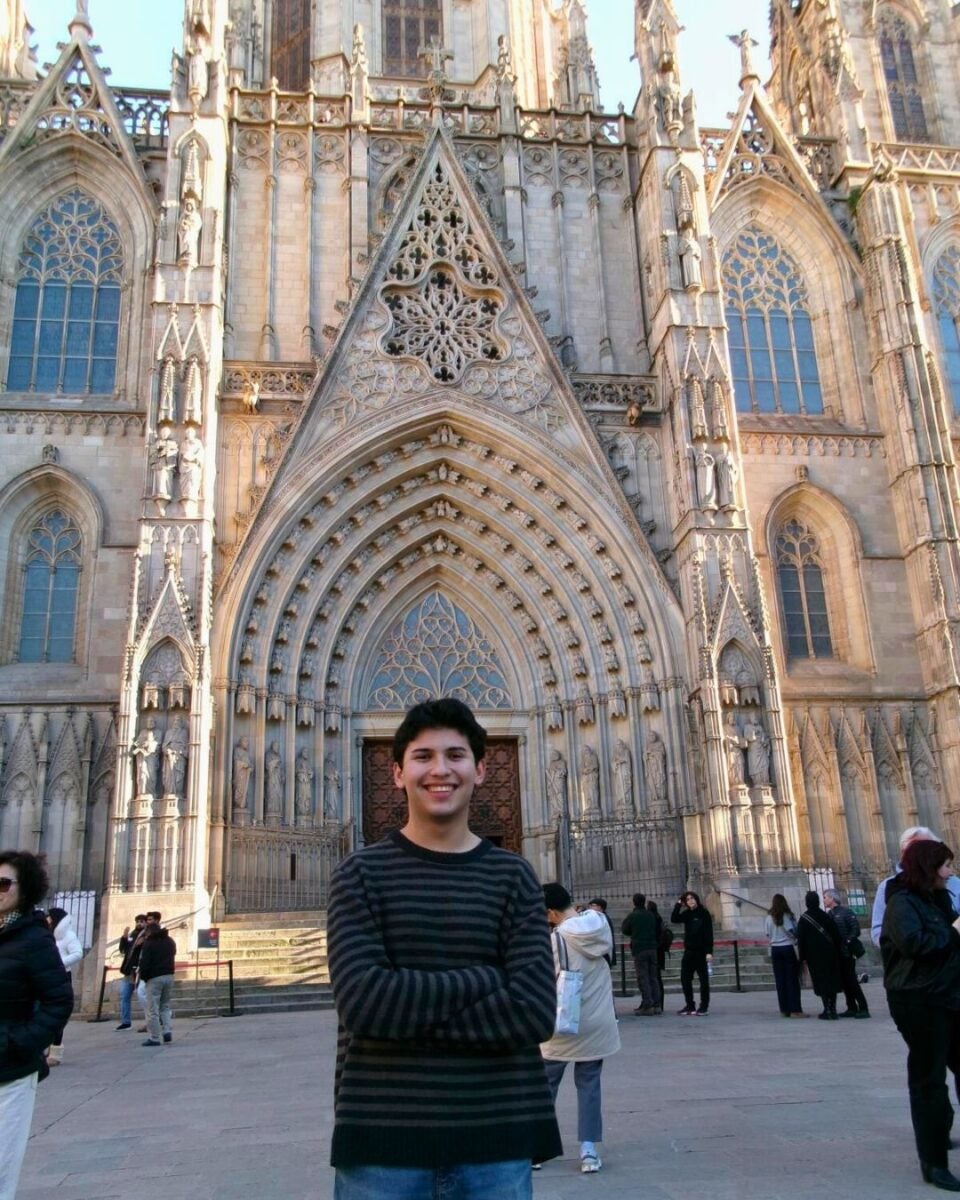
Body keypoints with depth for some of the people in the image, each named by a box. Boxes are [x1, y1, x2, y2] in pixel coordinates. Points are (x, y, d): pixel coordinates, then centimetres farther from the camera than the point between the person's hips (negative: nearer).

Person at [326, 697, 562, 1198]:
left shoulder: (512, 876, 2)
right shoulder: (361, 873, -1)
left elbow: (533, 1012, -10)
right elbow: (362, 998, -15)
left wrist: (406, 1008, -13)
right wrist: (486, 979, -12)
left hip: (495, 1134, 1)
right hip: (381, 1136, -1)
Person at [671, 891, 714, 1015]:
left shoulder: (704, 913, -6)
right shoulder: (687, 914, 8)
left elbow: (709, 934, -10)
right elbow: (674, 920, -6)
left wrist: (709, 951, -17)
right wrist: (678, 905, -8)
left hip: (701, 951, -5)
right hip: (689, 950, 6)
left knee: (703, 979, 2)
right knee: (685, 979, 5)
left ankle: (704, 1007, 8)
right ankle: (689, 1006, 15)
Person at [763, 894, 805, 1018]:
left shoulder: (768, 918, 2)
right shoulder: (787, 916, -8)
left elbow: (767, 935, 3)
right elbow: (793, 932, -11)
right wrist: (796, 940, 6)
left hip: (775, 949, 4)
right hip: (788, 948, -3)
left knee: (780, 980, 7)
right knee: (792, 979, 0)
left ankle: (784, 1009, 9)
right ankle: (795, 1009, -2)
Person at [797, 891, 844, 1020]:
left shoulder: (803, 919, -6)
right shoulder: (825, 916, 5)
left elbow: (800, 939, -7)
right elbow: (836, 935, 6)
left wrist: (803, 957, -1)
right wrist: (838, 951, 11)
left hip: (814, 956, -4)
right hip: (830, 954, 4)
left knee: (821, 981, 0)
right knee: (832, 981, 11)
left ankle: (827, 1010, -3)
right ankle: (832, 1009, 13)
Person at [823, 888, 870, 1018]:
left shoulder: (846, 912, -7)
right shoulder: (829, 914, 11)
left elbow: (856, 929, -12)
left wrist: (847, 942, -17)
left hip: (847, 952, -7)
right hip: (836, 953, 7)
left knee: (851, 980, -7)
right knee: (844, 981, 8)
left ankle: (863, 1008, -2)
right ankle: (852, 1008, 15)